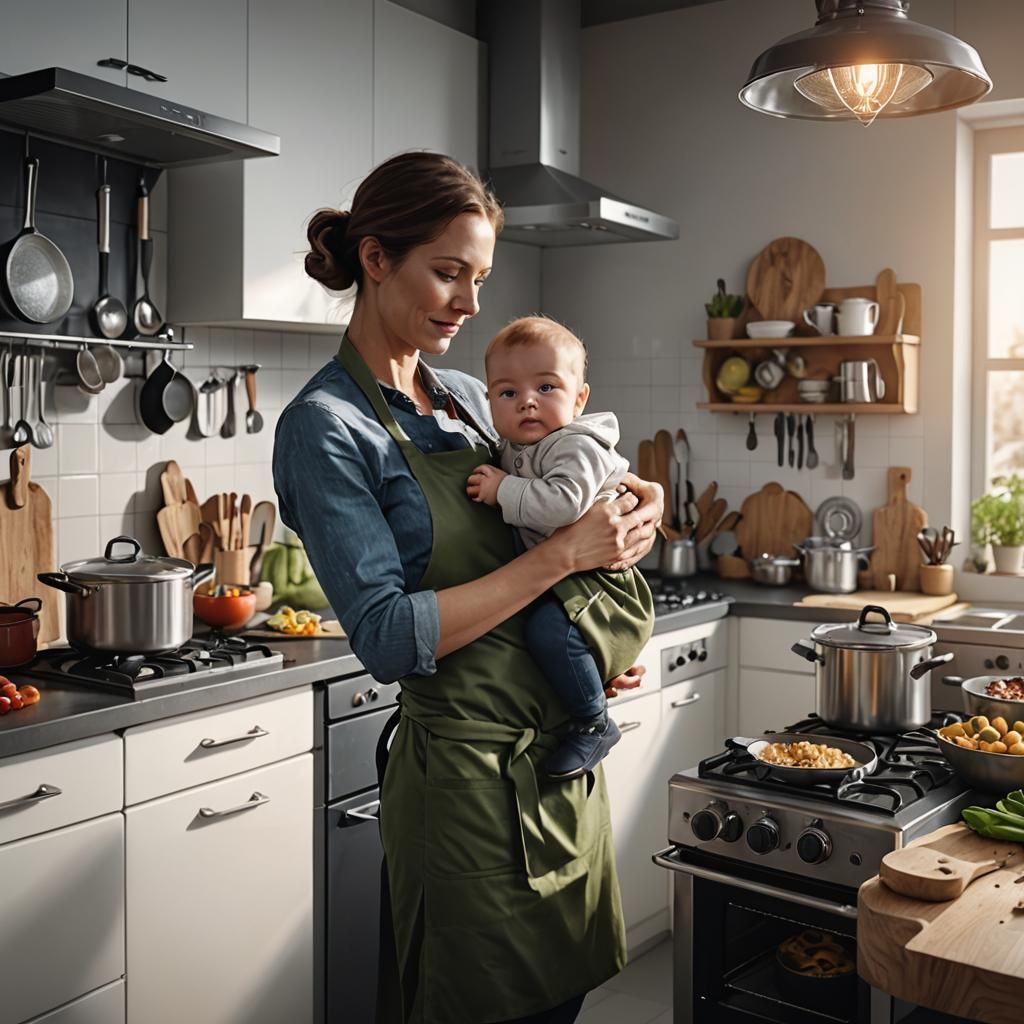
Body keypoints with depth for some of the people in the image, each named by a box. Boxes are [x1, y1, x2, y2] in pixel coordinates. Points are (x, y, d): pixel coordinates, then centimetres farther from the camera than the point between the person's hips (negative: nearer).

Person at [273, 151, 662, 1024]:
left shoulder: (470, 397, 9)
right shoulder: (327, 426, -14)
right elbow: (389, 639, -22)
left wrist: (624, 508, 1)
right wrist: (565, 554, -20)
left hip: (567, 754, 8)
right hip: (468, 776, -7)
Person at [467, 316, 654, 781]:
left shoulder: (577, 446, -16)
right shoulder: (512, 453, 11)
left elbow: (562, 504, -34)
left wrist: (504, 489, -24)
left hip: (601, 583, -10)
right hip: (551, 584, 10)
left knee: (549, 627, -33)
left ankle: (594, 724, -12)